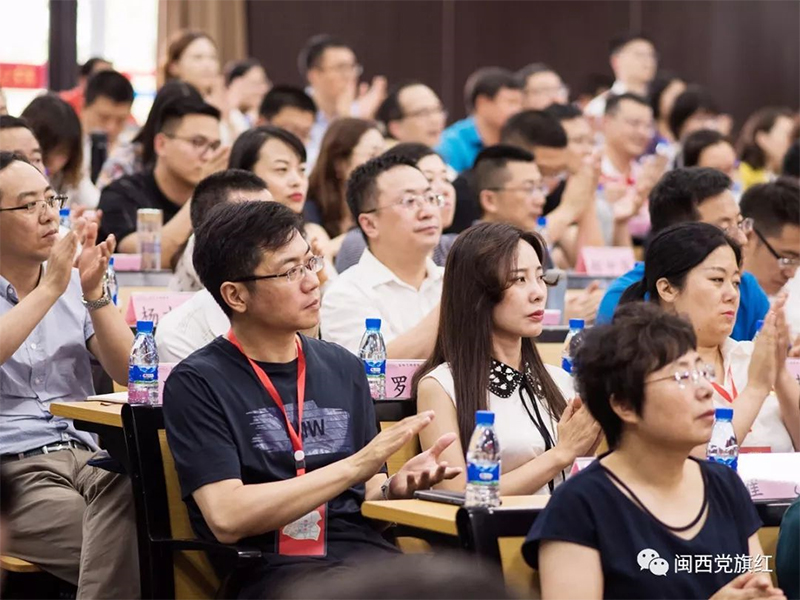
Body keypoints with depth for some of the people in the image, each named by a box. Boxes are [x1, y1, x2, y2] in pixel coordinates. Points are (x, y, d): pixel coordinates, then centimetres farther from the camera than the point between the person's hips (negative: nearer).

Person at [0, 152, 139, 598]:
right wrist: (50, 289, -17)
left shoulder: (75, 285, 17)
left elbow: (130, 374, 7)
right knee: (122, 546, -30)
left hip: (85, 456, 4)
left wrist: (95, 295, -5)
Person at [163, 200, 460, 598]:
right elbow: (227, 518, -11)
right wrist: (358, 465, -12)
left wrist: (395, 486, 0)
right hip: (270, 567, -6)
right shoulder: (197, 384, 0)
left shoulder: (343, 369, 17)